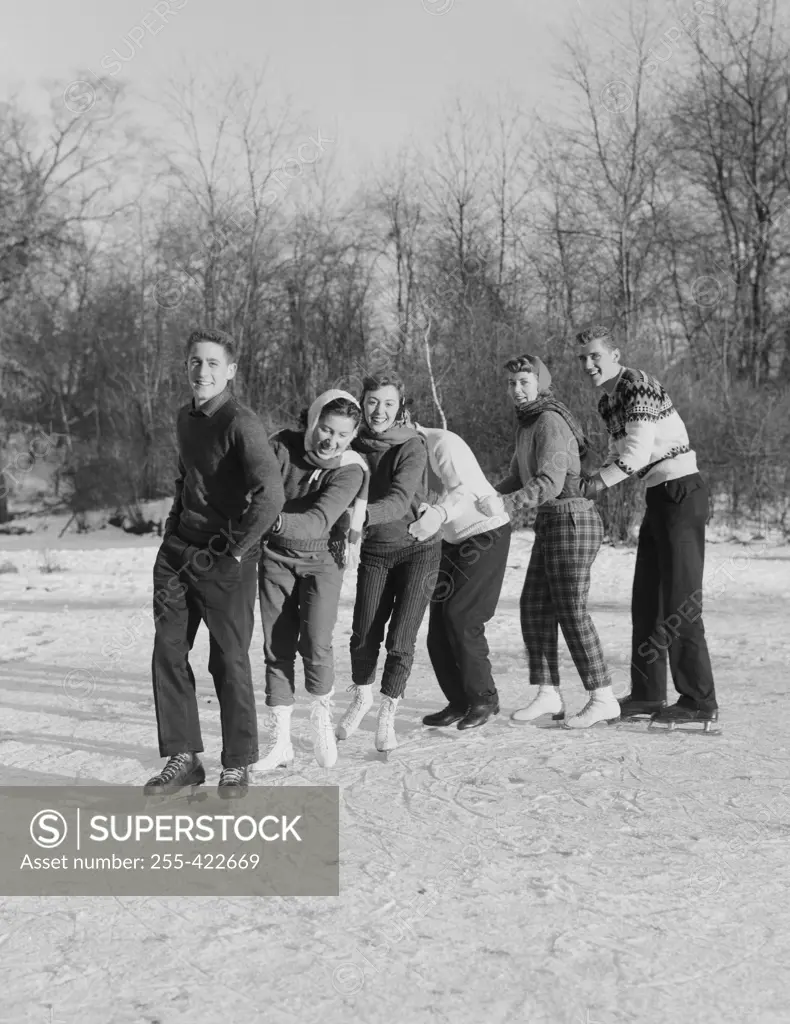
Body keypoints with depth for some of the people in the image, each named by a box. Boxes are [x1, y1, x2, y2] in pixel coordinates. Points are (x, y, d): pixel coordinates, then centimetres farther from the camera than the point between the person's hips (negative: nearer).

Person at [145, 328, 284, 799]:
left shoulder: (241, 423, -15)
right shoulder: (186, 419, 12)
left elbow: (271, 494, -27)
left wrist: (235, 549, -18)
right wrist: (174, 530, 17)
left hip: (224, 562, -7)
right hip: (178, 550, 7)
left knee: (229, 662, 1)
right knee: (168, 653, 4)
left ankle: (238, 765, 15)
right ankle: (183, 757, 15)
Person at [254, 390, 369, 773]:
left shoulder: (350, 470, -20)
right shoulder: (282, 446, -13)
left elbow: (318, 521, -32)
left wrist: (278, 521, -49)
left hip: (322, 560, -2)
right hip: (276, 558, 2)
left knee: (315, 645, -16)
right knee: (277, 649, 0)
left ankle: (322, 716, 15)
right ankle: (281, 743, 11)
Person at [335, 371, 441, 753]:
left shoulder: (412, 446, -17)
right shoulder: (355, 446, -2)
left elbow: (399, 500, -30)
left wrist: (364, 514, -46)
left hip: (417, 548, -3)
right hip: (374, 550, 3)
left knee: (400, 640, -6)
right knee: (364, 634, -1)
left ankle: (387, 715, 15)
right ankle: (362, 696, 28)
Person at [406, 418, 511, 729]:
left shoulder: (442, 443, -21)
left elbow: (465, 489, -34)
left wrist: (436, 514, -50)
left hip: (486, 532, -9)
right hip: (454, 538, 9)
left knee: (461, 617, -14)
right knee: (439, 620, 3)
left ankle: (484, 699, 1)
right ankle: (460, 702, 12)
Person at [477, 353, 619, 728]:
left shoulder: (550, 422, -15)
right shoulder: (526, 426, 14)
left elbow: (550, 483, -25)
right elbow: (518, 477, 22)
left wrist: (505, 504, -30)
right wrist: (486, 499, 11)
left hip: (571, 518, -10)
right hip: (549, 523, 10)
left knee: (571, 610, -6)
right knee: (534, 605, 8)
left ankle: (603, 699, 2)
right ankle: (549, 695, 13)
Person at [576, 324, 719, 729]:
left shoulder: (639, 386, -14)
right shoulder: (608, 399, 15)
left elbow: (637, 451, -22)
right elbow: (620, 453, 19)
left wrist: (600, 480, -11)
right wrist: (593, 480, 2)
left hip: (680, 493, -10)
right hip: (658, 497, 10)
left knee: (680, 602, -8)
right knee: (646, 600, 12)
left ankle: (699, 702, -2)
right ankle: (647, 695, 21)